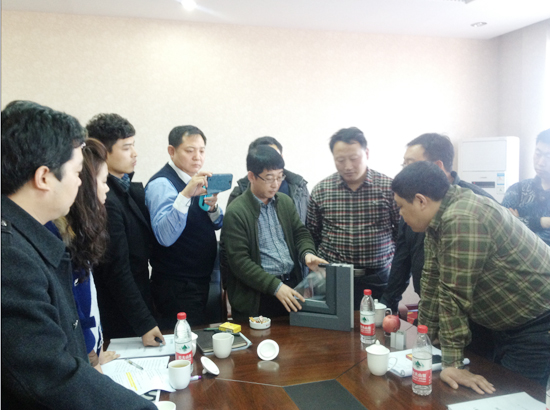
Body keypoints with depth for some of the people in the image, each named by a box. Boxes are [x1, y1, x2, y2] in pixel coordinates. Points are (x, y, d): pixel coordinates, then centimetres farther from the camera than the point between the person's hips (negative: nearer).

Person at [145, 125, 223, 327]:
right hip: (177, 287, -8)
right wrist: (185, 195, -39)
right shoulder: (161, 184, -16)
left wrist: (213, 207, -10)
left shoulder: (197, 180, 8)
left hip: (202, 280, 8)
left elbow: (217, 225, 11)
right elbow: (164, 236, -30)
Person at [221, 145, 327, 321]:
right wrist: (275, 286, -20)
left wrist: (307, 253, -8)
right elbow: (239, 261, -14)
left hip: (292, 285, 5)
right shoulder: (236, 212, -11)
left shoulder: (285, 202, 9)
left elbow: (300, 233, 15)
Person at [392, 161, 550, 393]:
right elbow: (433, 280, 5)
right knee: (497, 390, 17)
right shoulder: (439, 218, 1)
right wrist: (425, 338, 7)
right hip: (509, 323, 9)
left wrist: (452, 363, -24)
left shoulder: (461, 220, -30)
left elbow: (454, 295, -28)